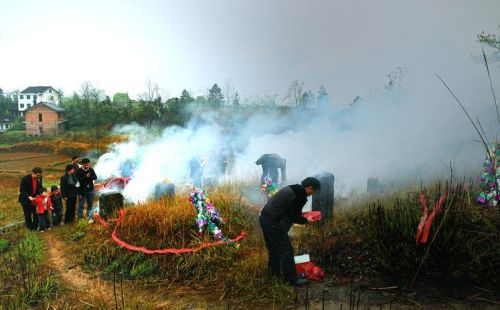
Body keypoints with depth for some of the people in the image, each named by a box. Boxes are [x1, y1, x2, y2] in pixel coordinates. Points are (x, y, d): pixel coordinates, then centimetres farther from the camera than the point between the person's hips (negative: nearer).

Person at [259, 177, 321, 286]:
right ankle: (292, 279, 12)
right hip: (273, 223, -10)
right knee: (286, 249, 2)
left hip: (264, 218, 10)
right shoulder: (301, 196, -16)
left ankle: (274, 270, 41)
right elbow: (295, 217, -11)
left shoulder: (292, 189, 12)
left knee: (273, 247, 25)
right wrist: (306, 220, 6)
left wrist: (300, 215, 21)